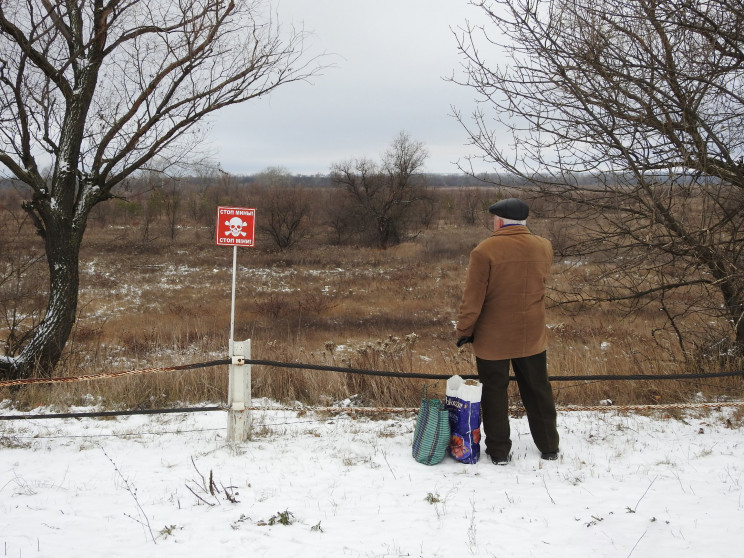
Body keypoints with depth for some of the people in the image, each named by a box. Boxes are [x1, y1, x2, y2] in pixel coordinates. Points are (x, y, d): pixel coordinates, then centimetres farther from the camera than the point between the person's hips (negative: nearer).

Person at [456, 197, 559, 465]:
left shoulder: (485, 251, -18)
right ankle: (549, 446, 28)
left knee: (495, 393, 10)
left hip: (493, 338, -4)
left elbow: (473, 298, -15)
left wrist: (464, 330, -2)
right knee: (538, 391, 17)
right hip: (532, 337, 4)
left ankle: (499, 451, 17)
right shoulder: (544, 247, -3)